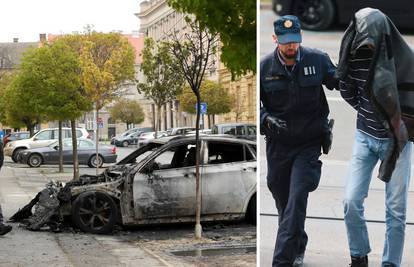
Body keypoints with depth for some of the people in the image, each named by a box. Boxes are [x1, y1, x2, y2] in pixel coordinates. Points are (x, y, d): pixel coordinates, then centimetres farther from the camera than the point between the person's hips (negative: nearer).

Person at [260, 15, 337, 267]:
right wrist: (267, 119, -18)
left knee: (296, 201, -13)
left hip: (309, 144, -2)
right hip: (278, 143, 2)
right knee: (283, 203, 14)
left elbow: (339, 81, 8)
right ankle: (298, 246, 40)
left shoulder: (317, 59, -6)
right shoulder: (265, 66, -5)